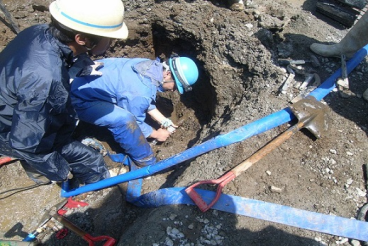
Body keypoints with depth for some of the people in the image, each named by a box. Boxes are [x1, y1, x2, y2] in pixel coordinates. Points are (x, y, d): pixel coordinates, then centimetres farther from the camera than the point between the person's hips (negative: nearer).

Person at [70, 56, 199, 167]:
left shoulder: (151, 65, -6)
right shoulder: (140, 92, -32)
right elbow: (134, 123, -15)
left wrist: (164, 121, 7)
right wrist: (156, 134, 0)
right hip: (79, 100, -9)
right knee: (124, 120, -30)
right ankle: (147, 163, -10)